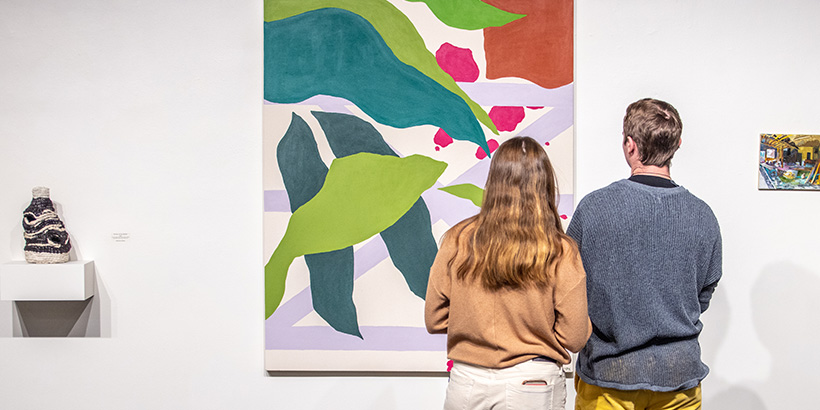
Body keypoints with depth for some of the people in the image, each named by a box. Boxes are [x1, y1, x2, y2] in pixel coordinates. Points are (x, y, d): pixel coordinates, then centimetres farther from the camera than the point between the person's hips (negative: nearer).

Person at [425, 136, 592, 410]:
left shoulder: (457, 241, -8)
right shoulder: (560, 253, -12)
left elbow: (434, 321, -1)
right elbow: (574, 339, -9)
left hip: (466, 383, 2)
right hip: (533, 383, -1)